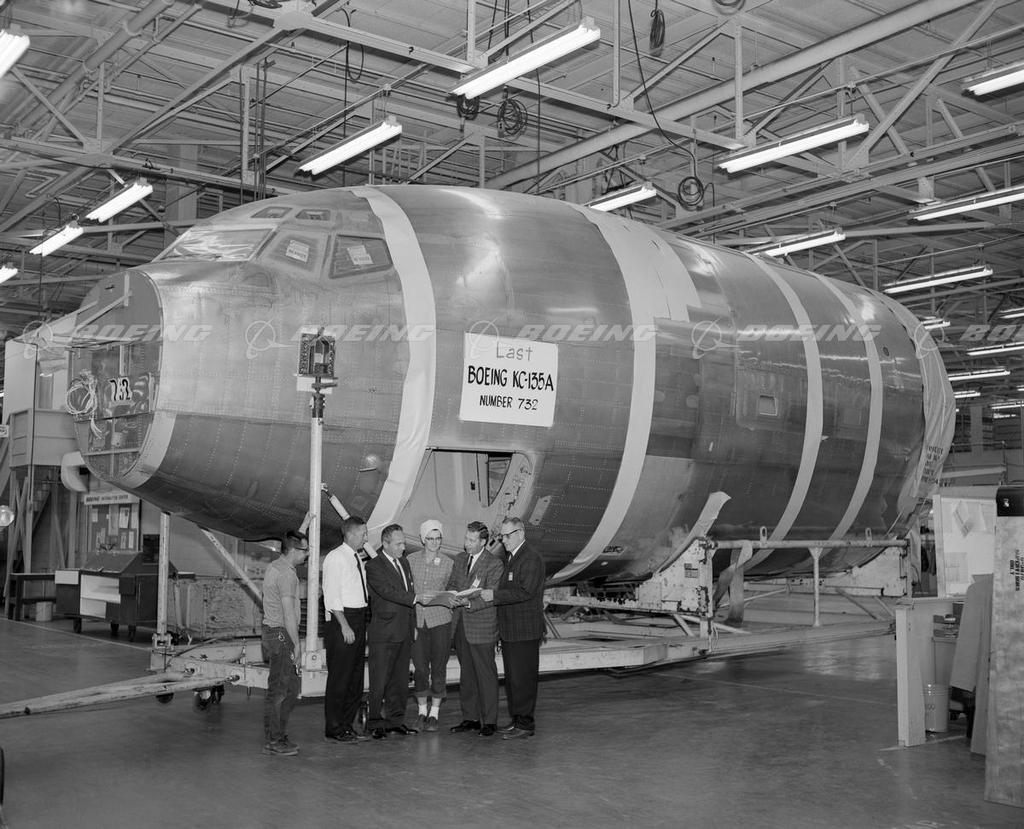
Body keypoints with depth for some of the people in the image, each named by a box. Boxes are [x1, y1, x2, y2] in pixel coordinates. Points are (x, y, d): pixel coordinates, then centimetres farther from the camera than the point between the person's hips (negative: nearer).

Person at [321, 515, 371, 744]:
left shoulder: (358, 558, 16)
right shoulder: (335, 558, -9)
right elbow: (332, 597, -15)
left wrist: (362, 624, 13)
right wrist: (345, 625, -19)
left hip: (358, 620, 9)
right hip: (341, 619, -9)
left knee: (356, 677, 11)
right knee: (339, 678, -4)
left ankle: (347, 726, 20)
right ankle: (334, 730, 4)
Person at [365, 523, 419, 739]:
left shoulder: (404, 563, 15)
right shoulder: (374, 567, -9)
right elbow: (388, 592, -21)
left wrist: (413, 624, 15)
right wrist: (417, 598, -27)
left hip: (404, 632, 7)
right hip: (383, 634, -7)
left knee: (400, 680, 12)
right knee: (379, 681, -2)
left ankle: (395, 721, 22)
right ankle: (376, 724, 5)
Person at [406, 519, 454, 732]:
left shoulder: (448, 563, 0)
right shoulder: (411, 560, 3)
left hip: (440, 620, -1)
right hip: (416, 620, 1)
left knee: (438, 668, 3)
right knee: (420, 668, 4)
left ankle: (434, 712, 15)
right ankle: (421, 711, 18)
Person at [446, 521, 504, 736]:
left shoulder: (495, 564, -10)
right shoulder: (460, 559, 12)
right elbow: (452, 584, 16)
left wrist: (469, 603, -27)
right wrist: (453, 594, -8)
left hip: (482, 628, -6)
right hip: (461, 626, 7)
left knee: (486, 676, 0)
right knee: (466, 674, 13)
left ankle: (489, 721, 7)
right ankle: (470, 718, 22)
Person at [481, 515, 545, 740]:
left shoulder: (531, 560, -13)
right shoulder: (508, 558, 16)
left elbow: (525, 592, -23)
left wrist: (495, 595, -22)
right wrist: (488, 593, 7)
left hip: (525, 631, -9)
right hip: (508, 630, 9)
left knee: (523, 678, -4)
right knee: (511, 677, 14)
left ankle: (525, 724, 3)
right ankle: (516, 719, 23)